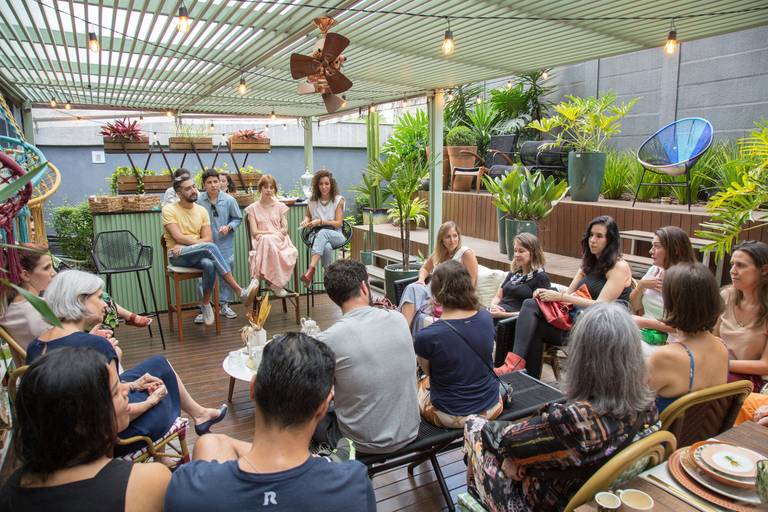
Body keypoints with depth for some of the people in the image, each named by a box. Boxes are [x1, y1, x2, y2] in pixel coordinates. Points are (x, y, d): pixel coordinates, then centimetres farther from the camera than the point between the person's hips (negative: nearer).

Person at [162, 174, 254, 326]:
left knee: (210, 265, -36)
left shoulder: (202, 210, 9)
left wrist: (185, 245, -12)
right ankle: (240, 292, -37)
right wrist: (200, 243, -13)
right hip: (177, 256, -3)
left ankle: (206, 304, -13)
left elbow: (208, 238, 2)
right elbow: (178, 238, -14)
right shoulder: (169, 210, -4)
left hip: (198, 254, 4)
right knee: (210, 247, -34)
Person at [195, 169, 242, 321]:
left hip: (225, 244, 1)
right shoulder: (198, 201, -5)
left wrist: (229, 227, -9)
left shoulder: (229, 200, -3)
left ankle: (224, 305, 24)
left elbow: (238, 218, 7)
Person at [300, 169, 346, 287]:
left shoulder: (338, 200, 1)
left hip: (336, 235, -1)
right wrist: (306, 220, 1)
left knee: (323, 233, -40)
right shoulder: (312, 201, 9)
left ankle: (311, 270, -51)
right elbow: (308, 215, 27)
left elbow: (339, 223, -5)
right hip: (317, 235, 1)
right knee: (326, 247, -39)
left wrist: (321, 222, -17)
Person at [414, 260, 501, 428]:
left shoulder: (426, 336, -26)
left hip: (451, 417, -4)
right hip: (492, 408, 4)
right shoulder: (486, 318, -12)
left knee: (420, 383, 26)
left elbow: (429, 371, -5)